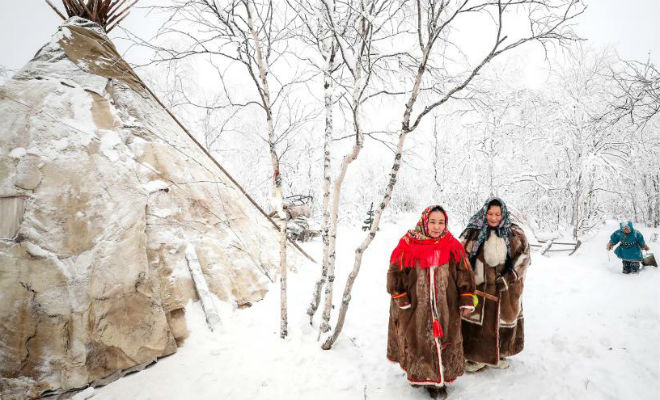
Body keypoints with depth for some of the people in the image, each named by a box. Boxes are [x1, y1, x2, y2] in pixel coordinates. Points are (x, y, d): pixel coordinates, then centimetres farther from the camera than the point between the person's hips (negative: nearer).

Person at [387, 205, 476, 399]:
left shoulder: (453, 246, -3)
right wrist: (401, 300, -5)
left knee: (443, 341, 12)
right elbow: (395, 273, -5)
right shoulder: (408, 245, -11)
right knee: (418, 342, 14)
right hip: (416, 307, -1)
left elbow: (464, 274, 3)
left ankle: (438, 379, 32)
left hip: (445, 307, 2)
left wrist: (466, 301, 0)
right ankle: (418, 375, 37)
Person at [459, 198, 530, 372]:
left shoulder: (514, 234, -1)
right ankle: (475, 356, 22)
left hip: (506, 288, 2)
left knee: (503, 319, 14)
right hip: (479, 287, -2)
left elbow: (523, 257, 1)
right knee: (476, 320, 5)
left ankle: (497, 354, 35)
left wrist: (507, 278, -10)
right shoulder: (473, 233, -5)